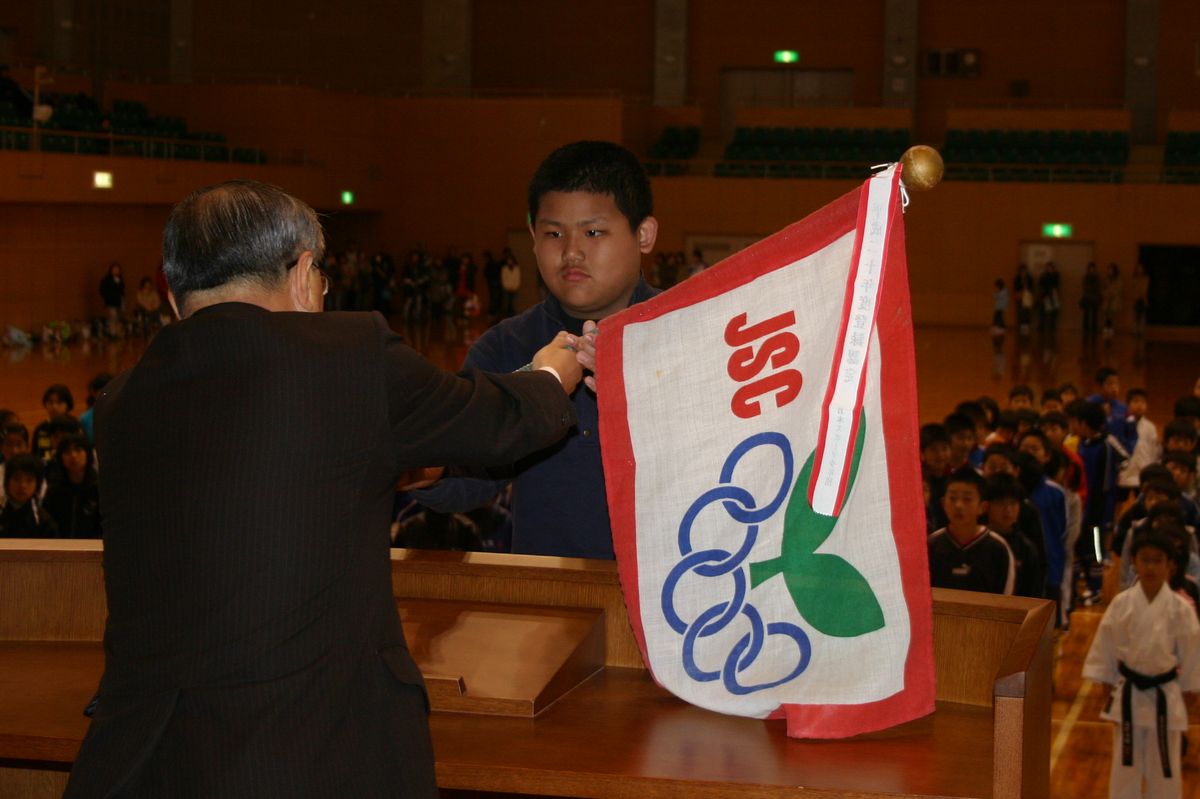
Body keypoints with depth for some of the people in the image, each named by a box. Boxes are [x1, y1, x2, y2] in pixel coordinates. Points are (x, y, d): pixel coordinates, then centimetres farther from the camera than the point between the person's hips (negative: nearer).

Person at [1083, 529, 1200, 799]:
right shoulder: (1121, 604, -7)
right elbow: (1105, 645, 1)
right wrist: (1106, 684, 4)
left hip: (1164, 697, -1)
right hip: (1128, 695, 1)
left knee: (1165, 765, 9)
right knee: (1125, 762, 12)